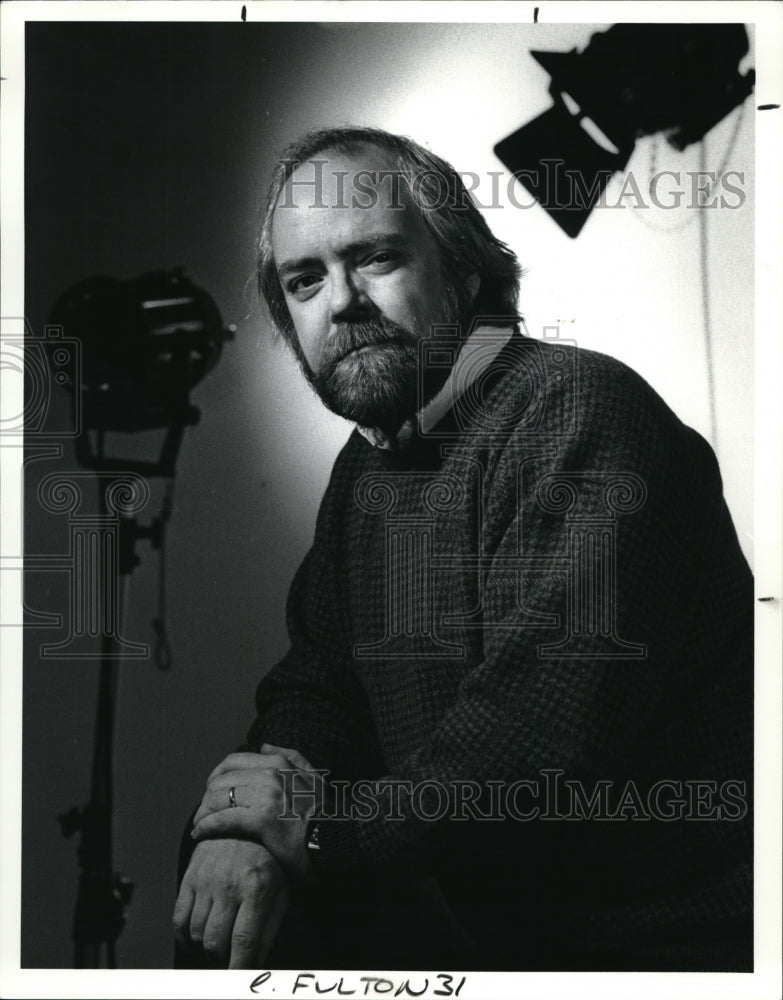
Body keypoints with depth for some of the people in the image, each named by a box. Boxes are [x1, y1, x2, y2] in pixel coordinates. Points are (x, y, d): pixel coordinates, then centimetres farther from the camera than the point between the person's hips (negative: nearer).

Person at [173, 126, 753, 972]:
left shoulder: (574, 406, -20)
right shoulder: (367, 466, 11)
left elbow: (550, 721, -29)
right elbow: (316, 685, 12)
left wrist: (328, 823, -16)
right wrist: (248, 826, -10)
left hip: (664, 934, -7)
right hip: (472, 919, 8)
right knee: (223, 916, -1)